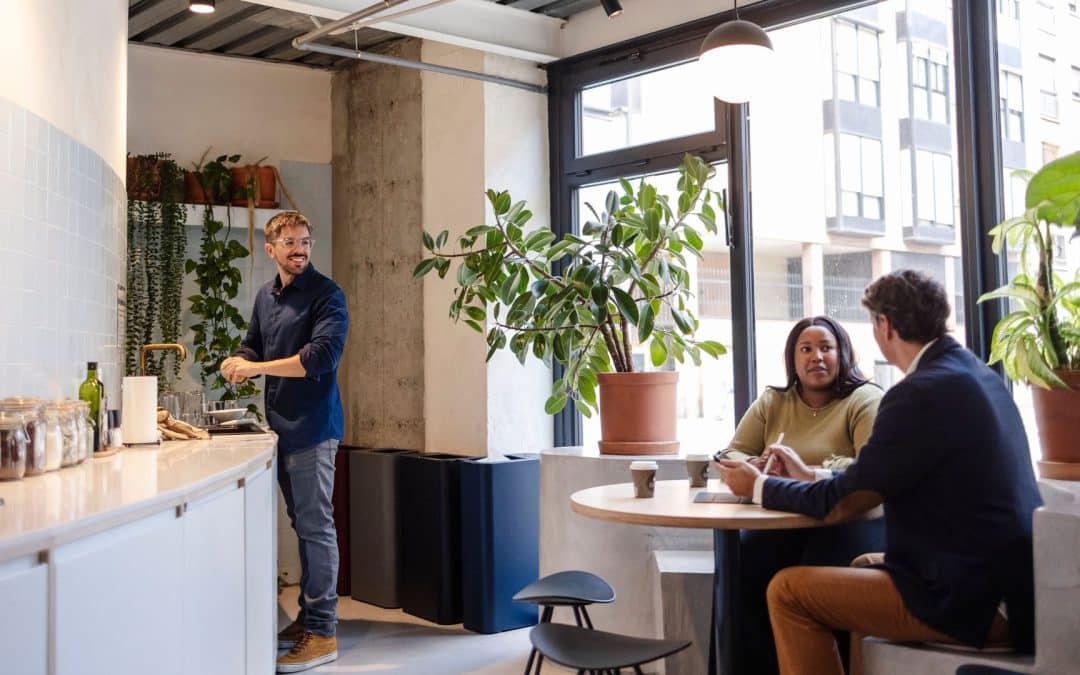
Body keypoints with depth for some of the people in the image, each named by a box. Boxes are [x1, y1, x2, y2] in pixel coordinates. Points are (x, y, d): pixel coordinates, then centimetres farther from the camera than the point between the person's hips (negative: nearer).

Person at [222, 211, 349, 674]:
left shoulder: (326, 295, -8)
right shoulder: (265, 295, 14)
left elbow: (321, 357, -20)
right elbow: (252, 348, 21)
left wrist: (256, 368, -18)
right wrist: (238, 365, -2)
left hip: (311, 426, -7)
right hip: (281, 424, 7)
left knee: (315, 526, -4)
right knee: (302, 523, 13)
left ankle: (322, 633, 2)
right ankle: (308, 617, 23)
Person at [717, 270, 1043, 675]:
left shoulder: (921, 393, -19)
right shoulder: (978, 375, 9)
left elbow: (840, 503, -13)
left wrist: (759, 486, 3)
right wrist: (807, 477, 20)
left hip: (972, 601, -10)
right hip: (1011, 582, 10)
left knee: (787, 591, -5)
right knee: (865, 564, 30)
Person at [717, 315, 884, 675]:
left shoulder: (865, 400, 1)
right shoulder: (771, 402, 15)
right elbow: (730, 456, 11)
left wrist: (807, 474, -28)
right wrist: (757, 466, -14)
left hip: (852, 521, -4)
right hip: (784, 523, 4)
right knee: (741, 573, -23)